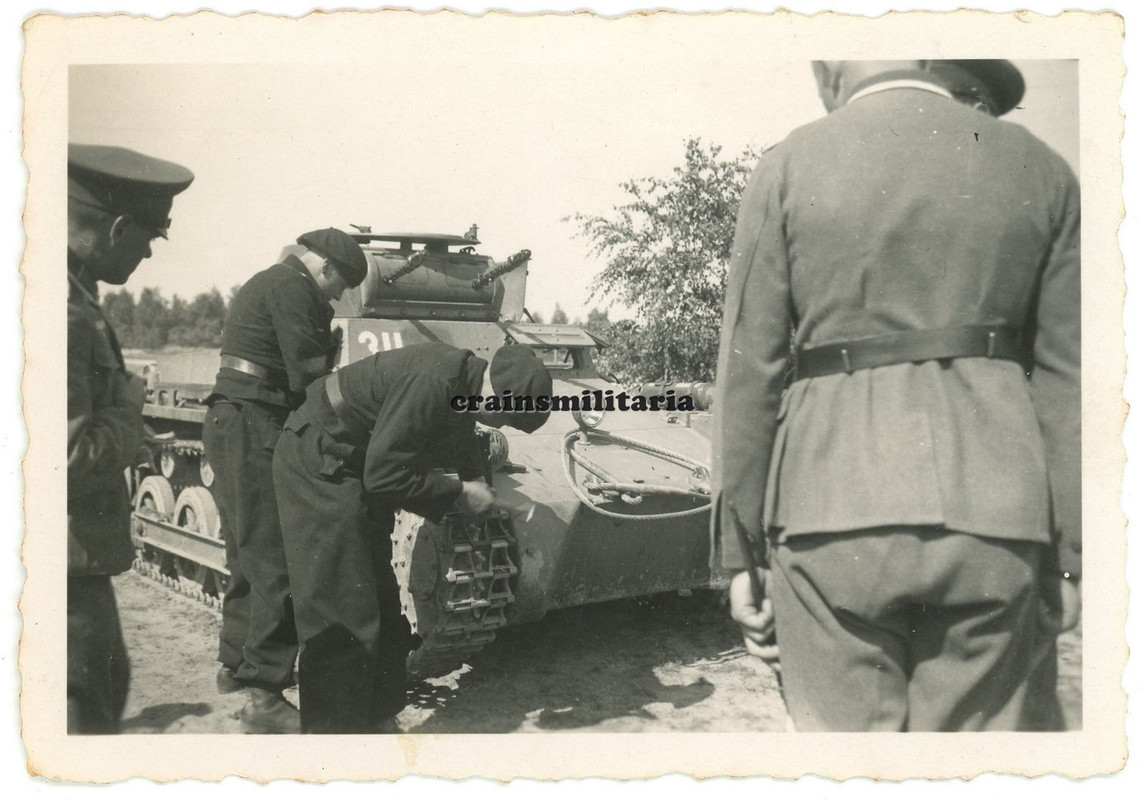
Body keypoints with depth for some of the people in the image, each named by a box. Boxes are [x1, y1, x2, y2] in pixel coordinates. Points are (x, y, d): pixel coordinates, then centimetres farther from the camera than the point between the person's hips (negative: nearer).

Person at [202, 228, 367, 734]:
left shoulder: (264, 283, 22)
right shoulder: (295, 289, -11)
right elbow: (309, 378, -15)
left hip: (228, 422, 11)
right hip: (256, 431, -11)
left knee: (250, 554, 21)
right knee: (278, 564, -10)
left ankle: (235, 663, 33)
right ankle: (265, 699, -8)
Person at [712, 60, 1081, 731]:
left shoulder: (790, 168, 3)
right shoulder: (1038, 169, 9)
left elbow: (750, 371, 0)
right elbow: (1066, 380, 6)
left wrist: (741, 553, 5)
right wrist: (1068, 555, 9)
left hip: (835, 506, -1)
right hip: (994, 511, 2)